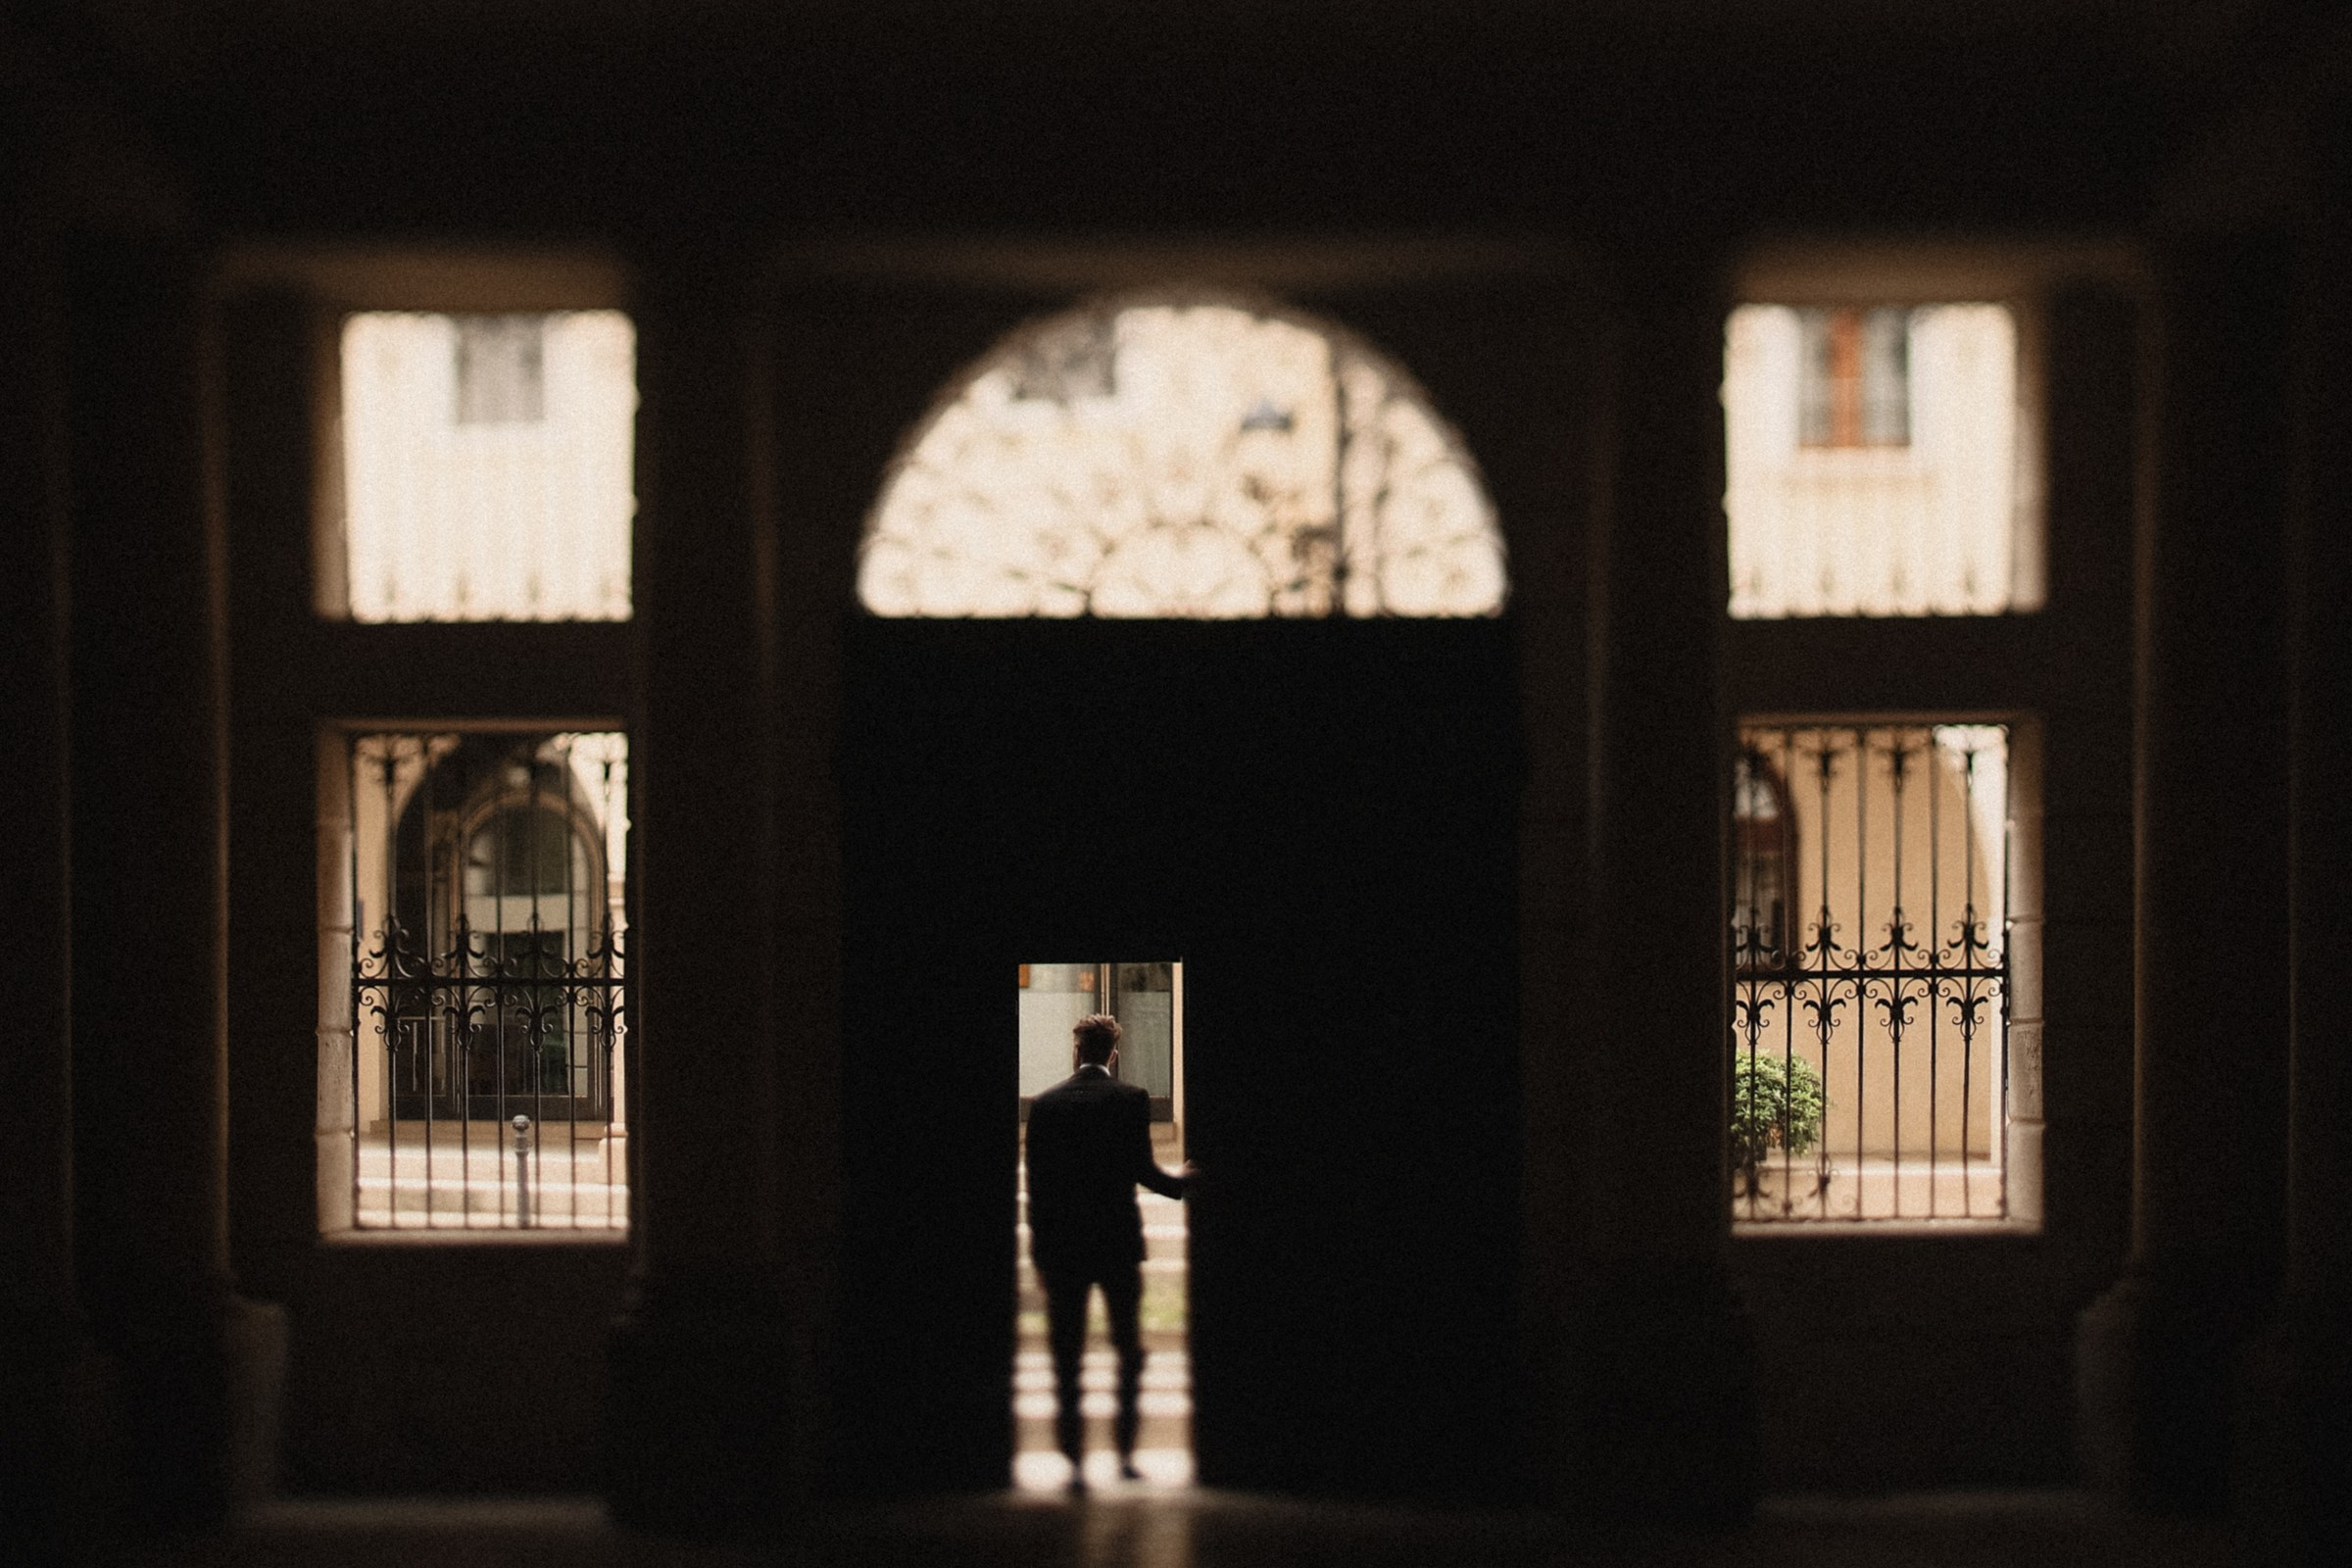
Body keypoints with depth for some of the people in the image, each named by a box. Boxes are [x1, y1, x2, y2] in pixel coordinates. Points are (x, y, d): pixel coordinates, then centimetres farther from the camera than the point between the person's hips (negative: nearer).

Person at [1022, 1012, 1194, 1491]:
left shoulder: (1045, 1104, 1)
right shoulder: (1131, 1099, -6)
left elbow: (1035, 1180, 2)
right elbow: (1143, 1170, -9)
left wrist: (1041, 1247, 9)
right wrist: (1181, 1181, 11)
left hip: (1060, 1250, 1)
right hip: (1118, 1242, -1)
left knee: (1066, 1357, 4)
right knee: (1128, 1349, 15)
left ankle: (1075, 1464, 0)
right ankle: (1126, 1453, 14)